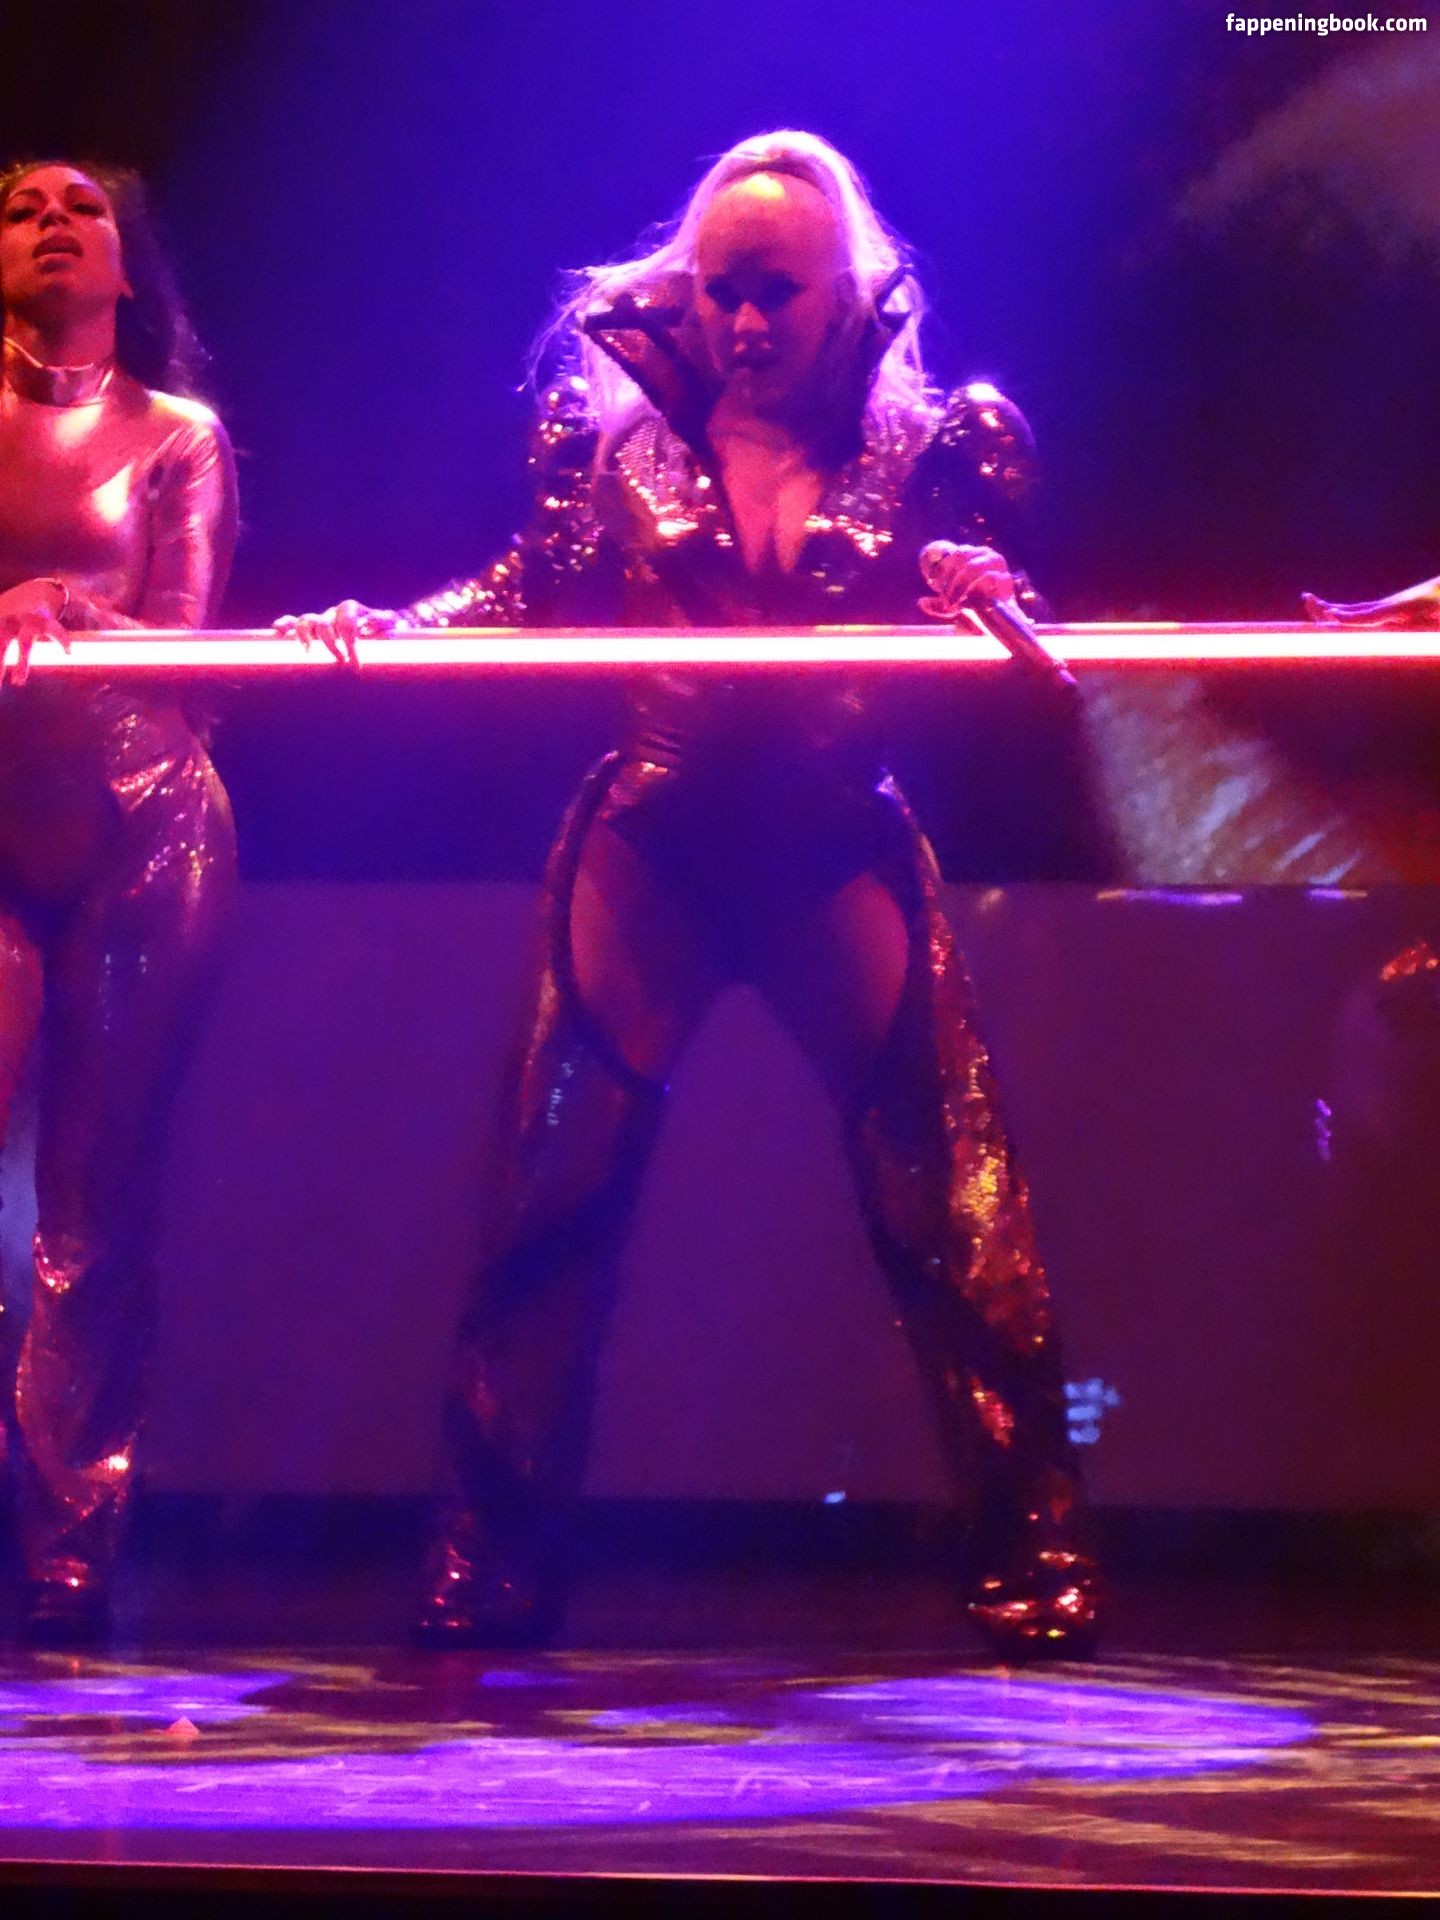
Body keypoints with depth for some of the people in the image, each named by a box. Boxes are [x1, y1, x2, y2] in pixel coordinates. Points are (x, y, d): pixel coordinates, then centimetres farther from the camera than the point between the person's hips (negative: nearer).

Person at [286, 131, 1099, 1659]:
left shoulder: (917, 440, 2)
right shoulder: (625, 417, 4)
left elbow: (969, 627, 6)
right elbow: (535, 592, 7)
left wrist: (985, 600, -16)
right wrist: (386, 630, -8)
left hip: (836, 844, 0)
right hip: (653, 842, 1)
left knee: (947, 1203, -5)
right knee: (557, 1188, -4)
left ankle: (1030, 1549, 2)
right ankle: (494, 1553, 4)